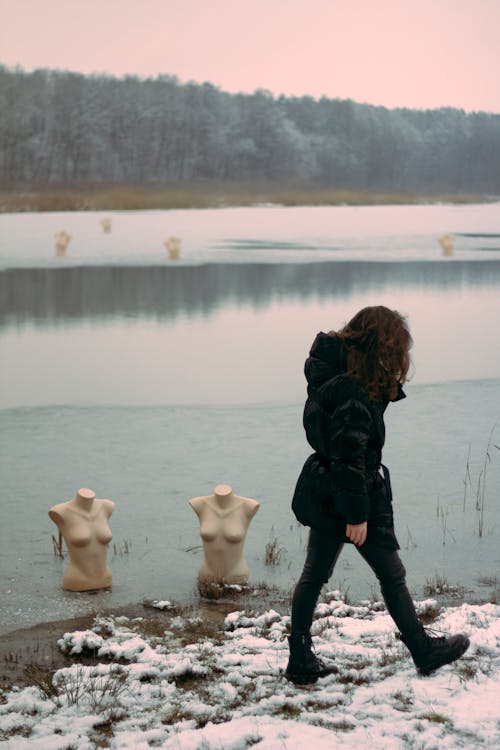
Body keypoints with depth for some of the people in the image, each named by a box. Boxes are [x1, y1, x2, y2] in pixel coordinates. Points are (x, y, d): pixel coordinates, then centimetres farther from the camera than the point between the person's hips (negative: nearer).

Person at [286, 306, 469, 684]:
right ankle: (424, 651, 22)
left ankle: (301, 660, 17)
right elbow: (350, 459, -24)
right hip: (355, 497, -9)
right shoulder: (352, 395, -25)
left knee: (314, 575, 12)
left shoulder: (331, 377, 4)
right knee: (392, 575, 7)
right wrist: (357, 514, -22)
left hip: (324, 496, 9)